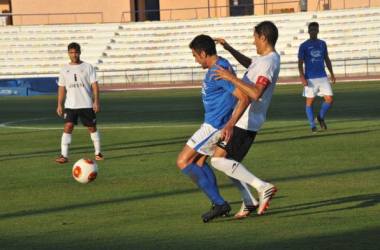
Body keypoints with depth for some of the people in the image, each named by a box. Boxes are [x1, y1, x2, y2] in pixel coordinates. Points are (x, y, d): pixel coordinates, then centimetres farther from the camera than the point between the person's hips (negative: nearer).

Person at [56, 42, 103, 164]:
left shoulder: (88, 67, 1)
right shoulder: (65, 69, 7)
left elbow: (94, 84, -2)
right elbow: (61, 88, 10)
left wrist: (96, 101, -11)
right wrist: (59, 105, 4)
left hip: (87, 105, -1)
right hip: (70, 106, 1)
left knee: (92, 128, 6)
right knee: (68, 127, -12)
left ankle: (98, 153, 21)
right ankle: (64, 156, -14)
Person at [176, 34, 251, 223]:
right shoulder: (216, 67, 9)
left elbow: (244, 98, -29)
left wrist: (230, 124, -37)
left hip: (215, 126, -11)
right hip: (213, 124, 11)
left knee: (183, 161, -7)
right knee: (199, 161, 21)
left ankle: (219, 203, -11)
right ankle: (218, 206, 20)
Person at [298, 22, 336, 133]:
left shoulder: (322, 44, 9)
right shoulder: (304, 46, -3)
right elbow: (300, 63, -4)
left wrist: (332, 73, 11)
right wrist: (303, 78, -14)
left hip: (323, 77, 3)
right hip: (310, 78, -3)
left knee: (329, 99, -5)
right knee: (310, 101, 1)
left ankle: (320, 117, 20)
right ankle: (312, 126, 11)